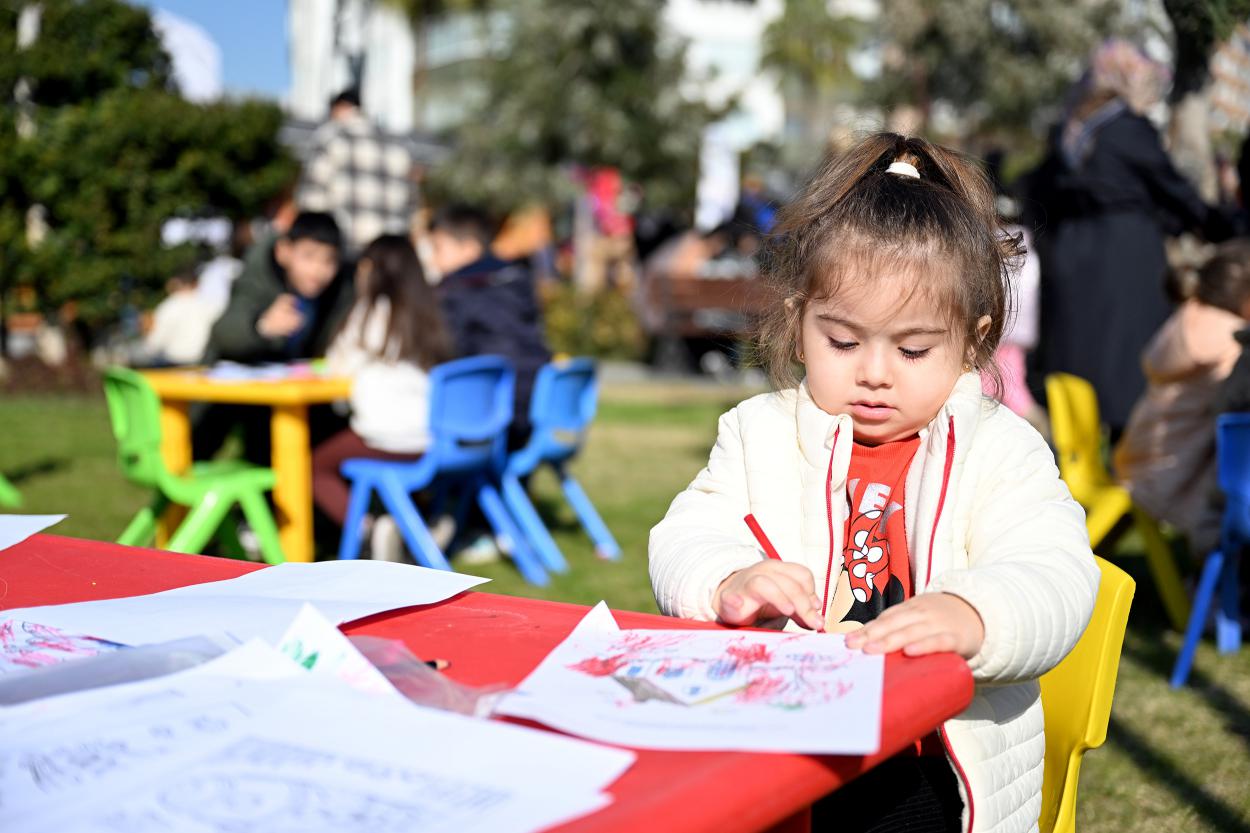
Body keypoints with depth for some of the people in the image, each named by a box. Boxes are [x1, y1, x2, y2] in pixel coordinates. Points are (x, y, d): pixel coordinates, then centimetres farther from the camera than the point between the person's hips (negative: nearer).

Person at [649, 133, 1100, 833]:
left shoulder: (999, 449, 5)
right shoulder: (760, 433, 12)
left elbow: (1054, 579, -10)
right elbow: (686, 541, 2)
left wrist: (968, 615, -33)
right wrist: (728, 584, -23)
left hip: (927, 767, -1)